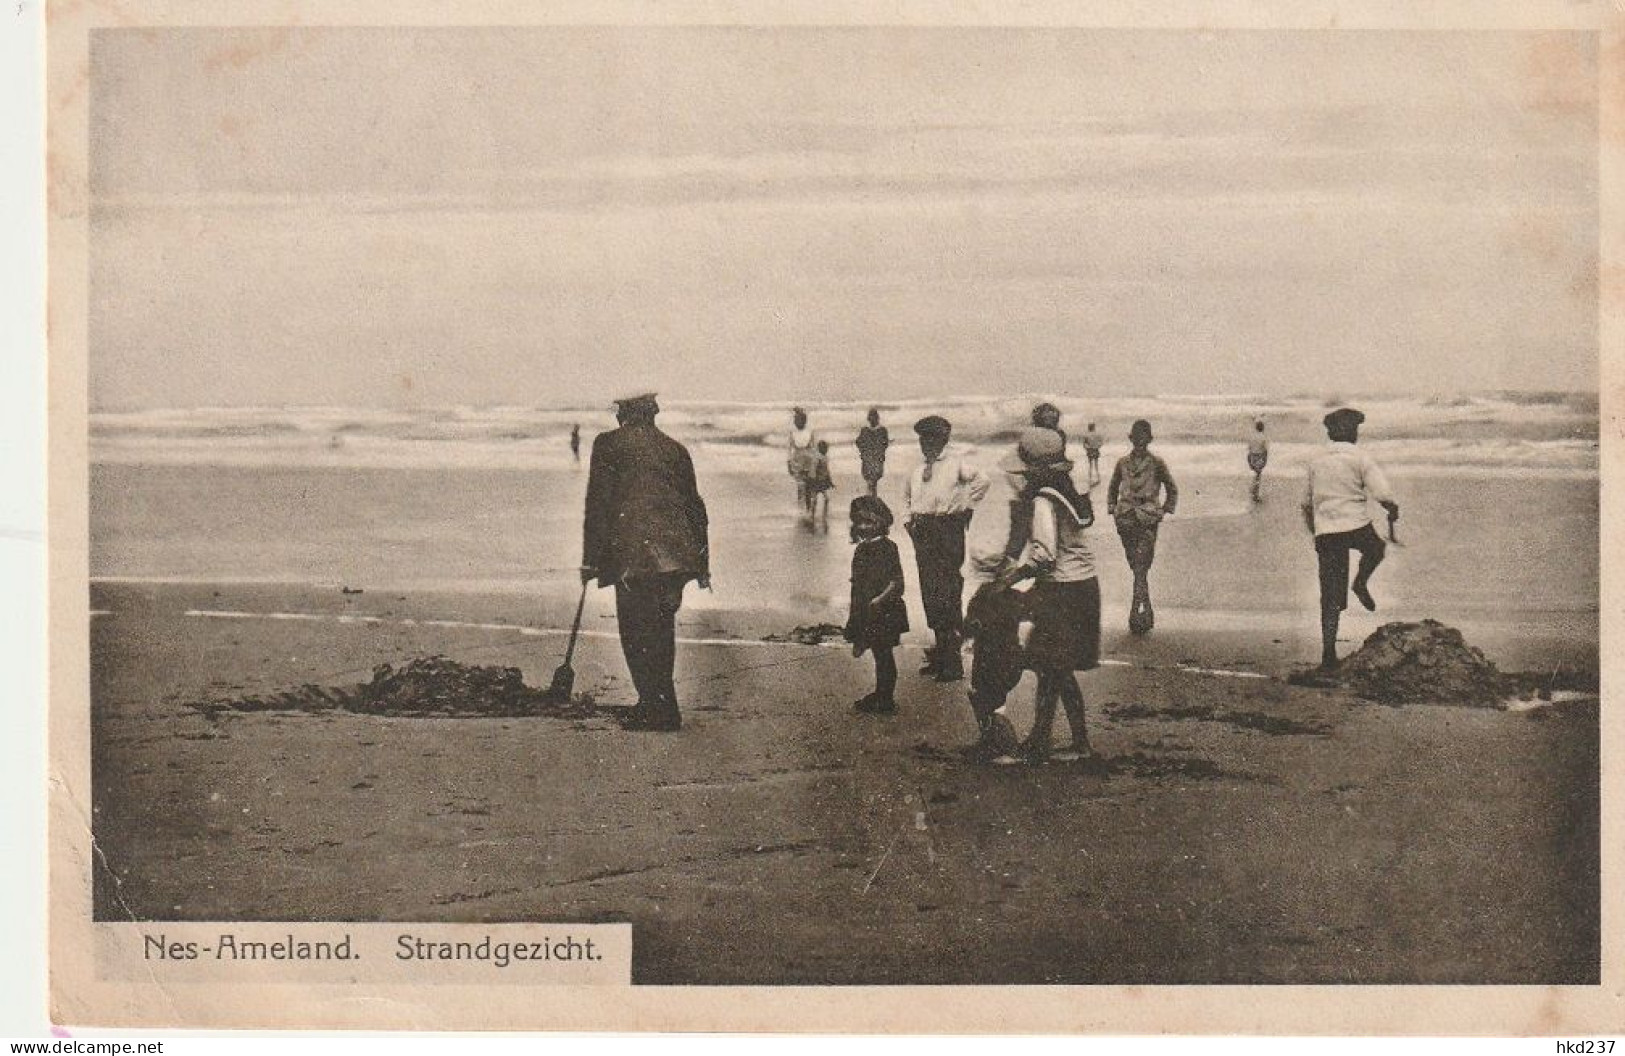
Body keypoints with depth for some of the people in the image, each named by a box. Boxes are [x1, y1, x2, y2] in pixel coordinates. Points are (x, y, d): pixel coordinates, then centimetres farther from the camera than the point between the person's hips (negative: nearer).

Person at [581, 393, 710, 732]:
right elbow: (694, 505, 17)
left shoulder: (609, 444, 3)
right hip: (677, 556, 5)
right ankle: (660, 706, 21)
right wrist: (702, 563, 23)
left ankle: (660, 710, -4)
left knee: (637, 634, 0)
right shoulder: (675, 449, 15)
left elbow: (597, 503, -2)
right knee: (662, 630, 15)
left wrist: (591, 560, 0)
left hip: (635, 554, -5)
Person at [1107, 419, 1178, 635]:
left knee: (1140, 570, -12)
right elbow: (1113, 488, 23)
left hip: (1148, 522, -3)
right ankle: (1147, 614, 20)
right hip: (1125, 521, 3)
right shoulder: (1123, 463, 8)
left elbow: (1172, 490, 11)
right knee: (1137, 570, 9)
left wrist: (1163, 512, 3)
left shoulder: (1156, 463, 0)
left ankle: (1138, 615, -16)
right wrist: (1113, 509, 13)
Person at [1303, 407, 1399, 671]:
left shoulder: (1317, 463, 12)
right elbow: (1382, 493, -12)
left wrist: (1314, 531, 33)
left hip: (1325, 532, 4)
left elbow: (1307, 503, 20)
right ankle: (1361, 582, 7)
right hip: (1356, 527, -4)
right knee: (1376, 547, 33)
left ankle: (1328, 652, 0)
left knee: (1330, 596, 6)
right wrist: (1393, 510, 9)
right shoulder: (1361, 459, -3)